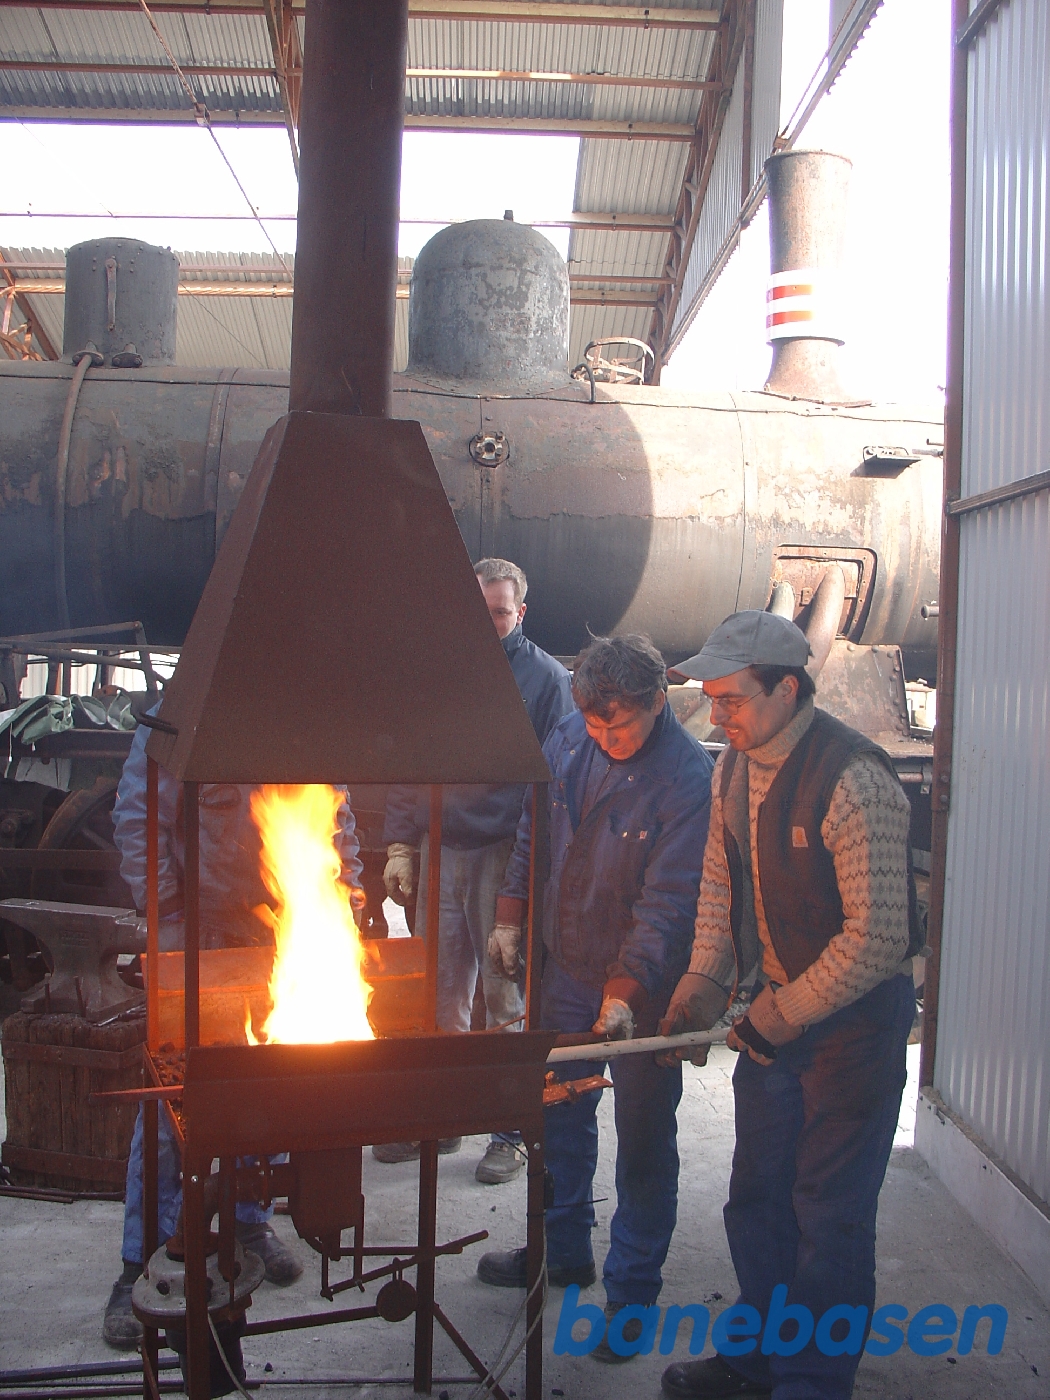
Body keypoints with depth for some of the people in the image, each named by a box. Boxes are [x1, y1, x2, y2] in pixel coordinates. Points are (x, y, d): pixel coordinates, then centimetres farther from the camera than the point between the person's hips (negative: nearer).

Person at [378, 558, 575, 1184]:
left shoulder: (546, 678, -2)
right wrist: (400, 845, 7)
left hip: (507, 855, -4)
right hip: (441, 851, 4)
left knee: (507, 997, 4)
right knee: (440, 994, 11)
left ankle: (511, 1131, 18)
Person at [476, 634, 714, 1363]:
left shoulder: (688, 777, -22)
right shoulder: (565, 743, -4)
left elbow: (667, 901, -23)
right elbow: (533, 834, 11)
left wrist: (625, 991, -28)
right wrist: (512, 917, 10)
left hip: (645, 984, -6)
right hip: (566, 966, 6)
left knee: (643, 1139, 7)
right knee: (559, 1108, 20)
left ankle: (632, 1291, 25)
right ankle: (564, 1249, 41)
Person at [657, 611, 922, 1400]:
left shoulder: (853, 779, -24)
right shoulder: (735, 771, 1)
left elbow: (878, 937, -25)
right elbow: (721, 888, 10)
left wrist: (779, 1016, -19)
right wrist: (703, 991, -2)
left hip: (854, 1016, -8)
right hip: (775, 1010, 8)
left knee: (830, 1213, 3)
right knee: (757, 1195, 18)